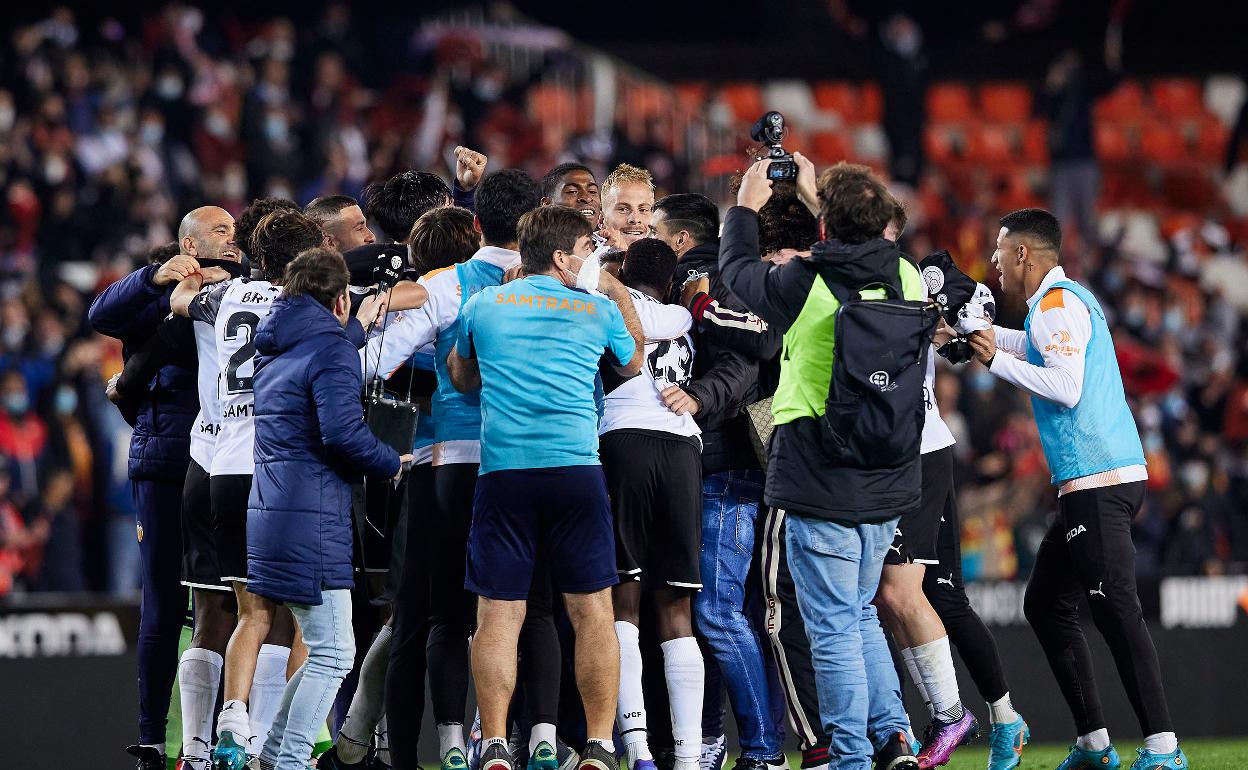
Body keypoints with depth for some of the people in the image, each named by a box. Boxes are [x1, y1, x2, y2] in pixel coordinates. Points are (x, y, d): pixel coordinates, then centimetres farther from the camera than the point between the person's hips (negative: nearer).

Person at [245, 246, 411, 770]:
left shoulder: (274, 349, 16)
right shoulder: (331, 350, -10)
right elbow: (342, 433, -21)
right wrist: (393, 465, -5)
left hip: (268, 510, 9)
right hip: (310, 519, -9)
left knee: (327, 649, 17)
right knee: (332, 653, -5)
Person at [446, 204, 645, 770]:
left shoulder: (483, 306, 10)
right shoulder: (599, 310, 8)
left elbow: (462, 378, 27)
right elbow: (633, 364, 29)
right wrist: (620, 296, 36)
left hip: (502, 473, 1)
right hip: (576, 469, -1)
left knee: (498, 615, 1)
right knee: (592, 612, 4)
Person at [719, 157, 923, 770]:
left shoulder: (803, 284, -14)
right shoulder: (907, 279, 0)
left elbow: (737, 269, 7)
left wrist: (747, 206, 24)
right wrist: (816, 197, 35)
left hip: (821, 487, -5)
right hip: (888, 487, 5)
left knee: (835, 629, 0)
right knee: (860, 615, 20)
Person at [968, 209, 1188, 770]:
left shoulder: (1058, 304, -10)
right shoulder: (1070, 300, 21)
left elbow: (1065, 386, -22)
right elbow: (1035, 348, 42)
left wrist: (996, 359, -12)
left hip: (1097, 483, -11)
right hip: (1091, 485, 11)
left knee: (1116, 610, -14)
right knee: (1045, 604, 14)